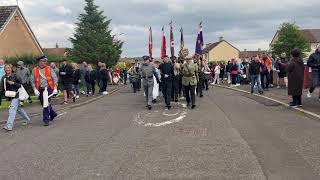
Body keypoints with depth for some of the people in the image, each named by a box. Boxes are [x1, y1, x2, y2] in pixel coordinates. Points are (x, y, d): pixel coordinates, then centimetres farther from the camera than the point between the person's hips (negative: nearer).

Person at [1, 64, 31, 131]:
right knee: (18, 109, 18)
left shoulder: (15, 76, -7)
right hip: (9, 96, 6)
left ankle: (9, 126, -17)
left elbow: (21, 85, -5)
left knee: (12, 110, -14)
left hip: (16, 96, -6)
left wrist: (13, 83, -18)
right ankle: (27, 119, 37)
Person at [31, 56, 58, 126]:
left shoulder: (49, 69, 0)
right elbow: (32, 81, 3)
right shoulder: (35, 70, 2)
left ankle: (46, 119, 1)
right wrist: (35, 89, -8)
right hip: (40, 90, 3)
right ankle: (52, 114, 36)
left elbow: (55, 78, -2)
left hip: (48, 88, -3)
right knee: (44, 104, 14)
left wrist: (55, 88, -10)